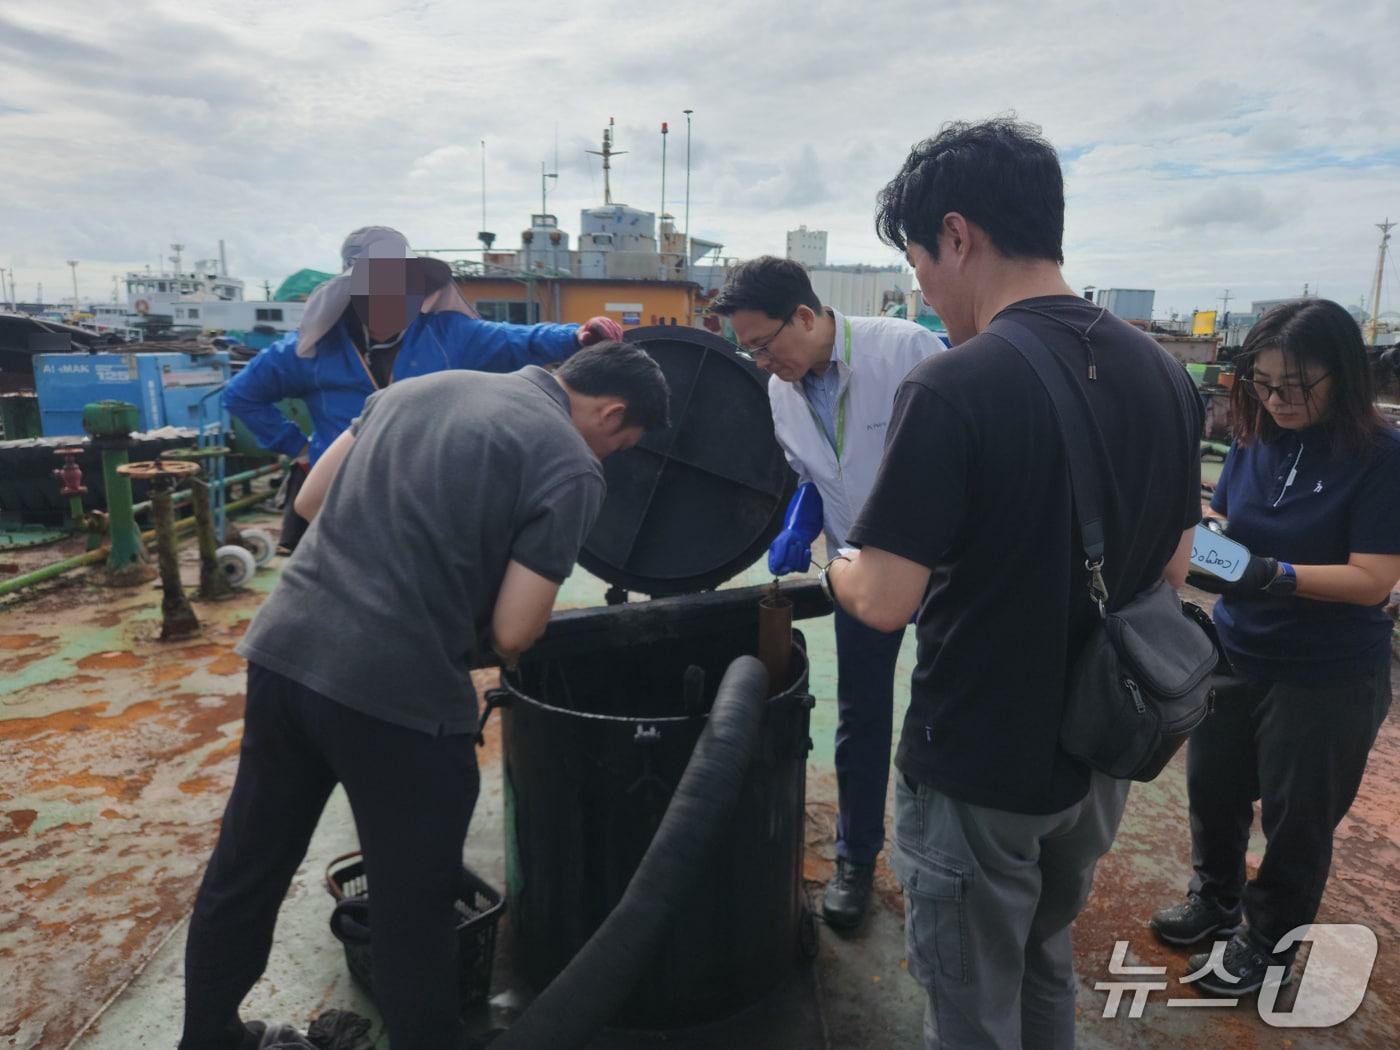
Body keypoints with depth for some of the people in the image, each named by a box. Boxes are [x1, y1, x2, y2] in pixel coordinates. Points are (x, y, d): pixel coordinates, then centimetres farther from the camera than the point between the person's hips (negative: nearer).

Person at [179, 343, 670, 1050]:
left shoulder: (418, 385, 13)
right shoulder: (570, 466, -8)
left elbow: (308, 502, 16)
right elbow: (511, 634, -10)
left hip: (285, 649, 7)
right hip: (399, 691, -7)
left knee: (245, 870, 24)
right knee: (412, 909, 13)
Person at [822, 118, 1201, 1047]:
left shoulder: (952, 389, -24)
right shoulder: (1166, 376, -1)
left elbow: (885, 603, -24)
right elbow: (1172, 566, 8)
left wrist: (837, 568, -3)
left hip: (981, 771, -6)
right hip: (1102, 754, 7)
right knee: (1047, 967, 29)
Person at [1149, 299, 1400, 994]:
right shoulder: (1254, 440, -3)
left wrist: (1274, 575, -34)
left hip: (1328, 676, -5)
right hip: (1236, 654, 5)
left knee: (1295, 818, 13)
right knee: (1213, 787, 19)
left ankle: (1268, 941, 34)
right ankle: (1216, 899, 44)